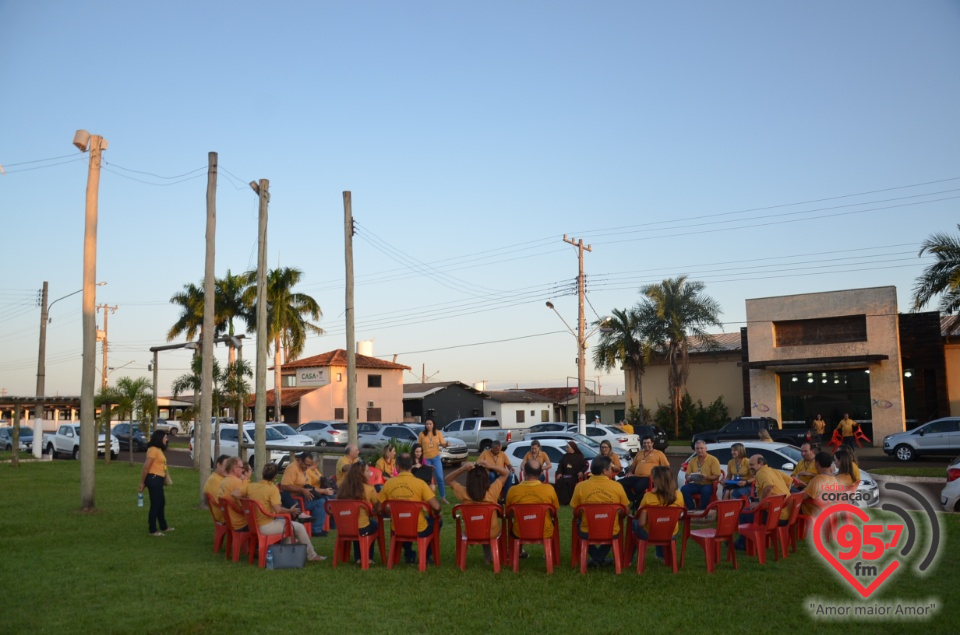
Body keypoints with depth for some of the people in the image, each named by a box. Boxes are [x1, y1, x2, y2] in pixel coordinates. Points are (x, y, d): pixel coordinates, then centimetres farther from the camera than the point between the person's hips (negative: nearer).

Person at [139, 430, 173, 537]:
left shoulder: (158, 450, 16)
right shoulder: (153, 450, -15)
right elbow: (146, 467, -17)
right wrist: (142, 482, -13)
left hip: (158, 480, 10)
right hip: (154, 479, -10)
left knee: (161, 503, 19)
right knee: (155, 504, -2)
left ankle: (163, 526, 31)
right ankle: (153, 530, 6)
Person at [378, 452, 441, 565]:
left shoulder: (388, 484, -8)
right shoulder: (420, 483, -16)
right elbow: (436, 507, -18)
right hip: (419, 531, -3)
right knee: (437, 521, 26)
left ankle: (409, 555, 38)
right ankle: (425, 556, 28)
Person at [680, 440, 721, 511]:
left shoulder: (713, 460, -1)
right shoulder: (692, 460, 14)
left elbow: (716, 476, -6)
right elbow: (687, 475, 15)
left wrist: (706, 477, -25)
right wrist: (689, 478, -10)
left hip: (708, 484, -4)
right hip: (696, 484, 4)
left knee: (705, 491, -39)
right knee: (684, 489, -26)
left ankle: (703, 510, -23)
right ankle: (691, 510, -21)